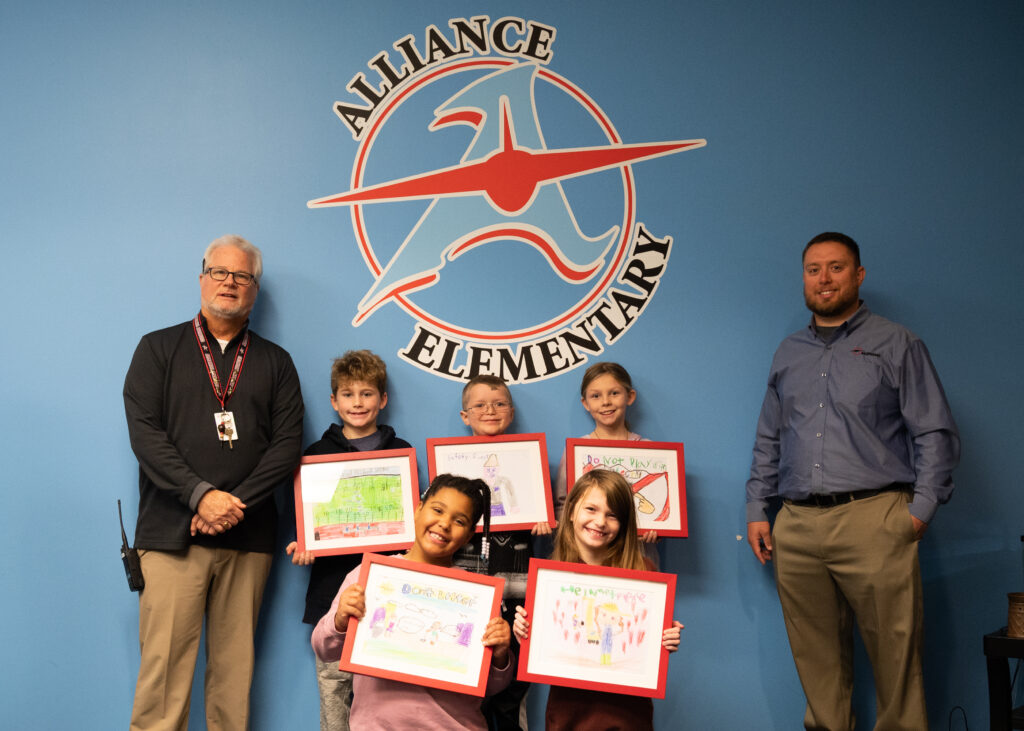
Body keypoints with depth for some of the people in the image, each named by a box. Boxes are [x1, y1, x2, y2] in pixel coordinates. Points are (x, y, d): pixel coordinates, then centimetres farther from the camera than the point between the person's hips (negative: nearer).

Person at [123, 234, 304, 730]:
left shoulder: (275, 362, 15)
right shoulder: (159, 348, 11)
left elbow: (287, 444, 5)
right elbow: (145, 432, -1)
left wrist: (235, 504, -9)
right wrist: (201, 495, -13)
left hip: (248, 538, 2)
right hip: (172, 533, -1)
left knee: (234, 666, 3)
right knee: (164, 662, -5)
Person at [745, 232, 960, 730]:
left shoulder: (896, 345, 8)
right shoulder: (788, 354, 20)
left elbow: (935, 433, 2)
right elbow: (768, 441, 23)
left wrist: (922, 507, -9)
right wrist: (757, 510, 14)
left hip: (874, 520, -4)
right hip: (797, 527, 4)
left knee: (894, 651, -5)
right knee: (816, 656, 6)